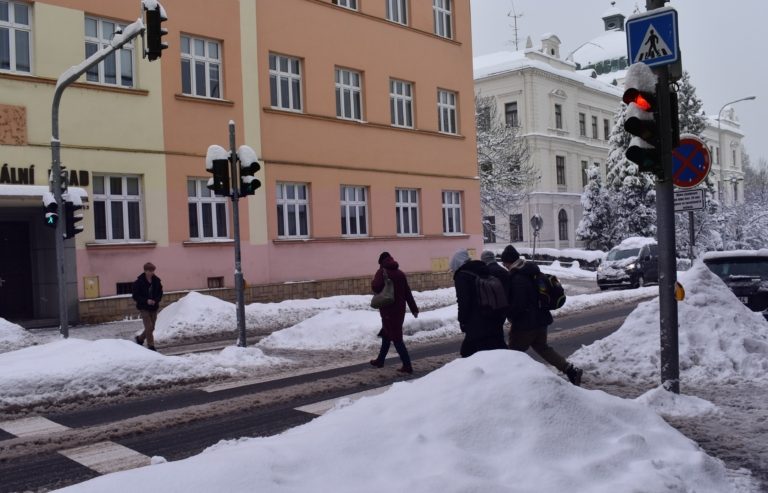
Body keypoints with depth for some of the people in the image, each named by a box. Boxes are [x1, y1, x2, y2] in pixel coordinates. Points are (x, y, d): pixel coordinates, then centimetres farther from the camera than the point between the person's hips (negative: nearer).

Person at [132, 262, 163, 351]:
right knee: (149, 327, -10)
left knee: (151, 328, 12)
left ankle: (140, 339, 37)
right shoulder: (139, 282, -12)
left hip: (154, 308, 5)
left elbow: (160, 293, 8)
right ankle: (151, 346, -1)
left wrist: (156, 300, -12)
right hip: (144, 308, -5)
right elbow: (135, 296, -10)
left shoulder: (156, 280, -1)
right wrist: (146, 301, -22)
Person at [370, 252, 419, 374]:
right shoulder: (400, 273, 10)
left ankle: (407, 365, -10)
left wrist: (373, 282, -1)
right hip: (399, 309, 7)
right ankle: (380, 360, 32)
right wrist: (414, 309, 13)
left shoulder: (382, 272, -8)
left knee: (396, 337, -5)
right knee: (386, 334, 21)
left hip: (388, 310, -7)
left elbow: (376, 287, -24)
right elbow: (408, 292, 10)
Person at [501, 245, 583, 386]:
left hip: (525, 323, -9)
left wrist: (508, 314, -8)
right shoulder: (532, 271, 8)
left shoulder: (517, 278, -23)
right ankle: (571, 370, 15)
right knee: (542, 347, 22)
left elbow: (518, 304, -26)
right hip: (540, 318, 9)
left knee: (515, 351, 5)